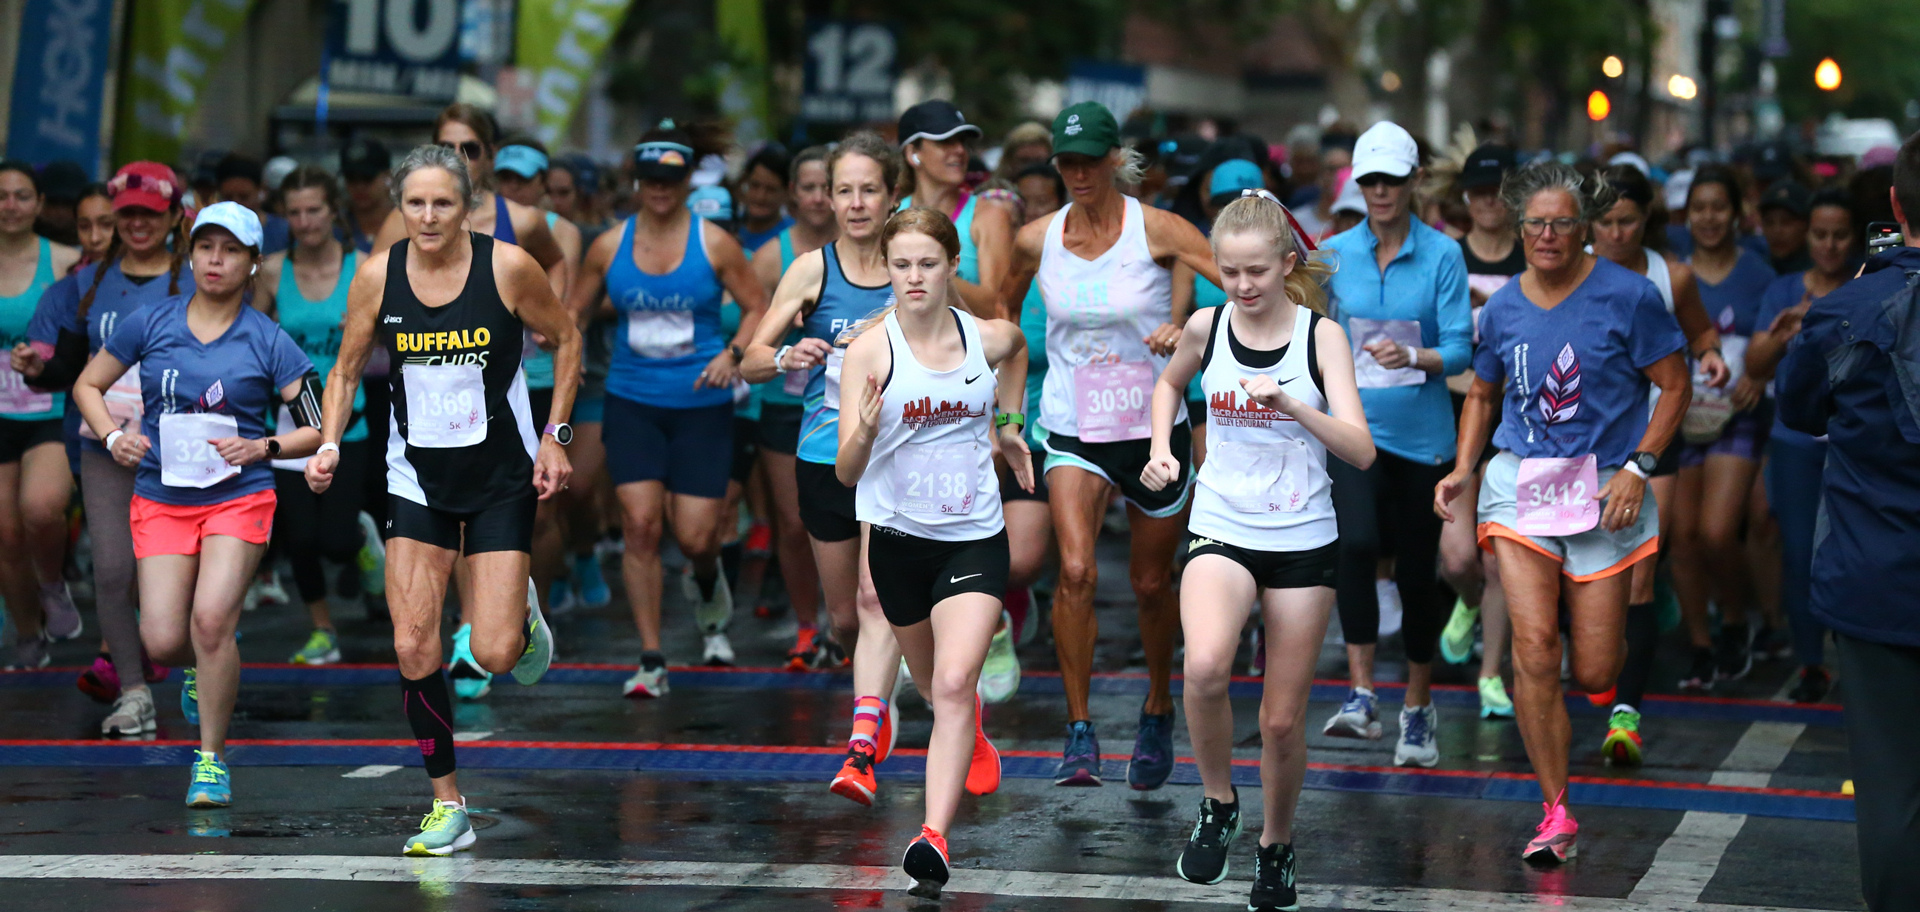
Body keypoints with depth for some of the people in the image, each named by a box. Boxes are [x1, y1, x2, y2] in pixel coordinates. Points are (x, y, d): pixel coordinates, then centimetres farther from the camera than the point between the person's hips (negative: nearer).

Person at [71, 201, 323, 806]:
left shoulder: (267, 341, -2)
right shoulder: (151, 323, 3)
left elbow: (320, 429, 1)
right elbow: (88, 385, 14)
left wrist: (263, 447, -15)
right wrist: (113, 437, -2)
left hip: (239, 499, -2)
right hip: (160, 500, 2)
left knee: (211, 620, -22)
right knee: (163, 641, -8)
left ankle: (212, 758, -6)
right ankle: (214, 670, 32)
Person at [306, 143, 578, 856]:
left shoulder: (507, 267, -13)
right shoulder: (377, 276, -6)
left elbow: (565, 338, 3)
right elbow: (346, 370, 6)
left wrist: (556, 436, -1)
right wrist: (330, 444, -9)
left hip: (503, 477, -2)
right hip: (418, 477, 2)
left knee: (493, 655, -9)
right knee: (413, 649, -7)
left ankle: (522, 615, 30)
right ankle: (448, 807, 8)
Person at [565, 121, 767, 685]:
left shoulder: (714, 244, -3)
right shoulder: (609, 247, 2)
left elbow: (757, 307, 2)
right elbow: (575, 310, 12)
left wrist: (732, 353, -15)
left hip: (701, 406, -1)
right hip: (632, 402, 1)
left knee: (695, 536, -4)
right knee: (640, 524, -11)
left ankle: (706, 583, 37)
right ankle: (651, 662, -3)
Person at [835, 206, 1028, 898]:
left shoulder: (990, 338, -5)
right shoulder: (871, 348, -13)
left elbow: (1018, 347, 24)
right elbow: (847, 472, -18)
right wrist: (863, 434, -38)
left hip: (975, 537, 0)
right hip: (899, 536, 0)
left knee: (953, 684, -19)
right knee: (933, 684, 21)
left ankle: (933, 840, -25)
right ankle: (972, 734, 57)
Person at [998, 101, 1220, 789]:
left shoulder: (1156, 230, -10)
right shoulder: (1036, 240, -1)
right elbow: (1003, 308, 19)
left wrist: (1186, 327, -28)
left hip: (1154, 429, -1)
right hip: (1072, 431, 1)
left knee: (1151, 583, 11)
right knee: (1075, 570, -20)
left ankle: (1157, 711, 36)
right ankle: (1079, 732, -12)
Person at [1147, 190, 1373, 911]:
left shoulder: (1321, 335, -7)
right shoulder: (1207, 327, -1)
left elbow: (1360, 450, -15)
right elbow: (1169, 383, 23)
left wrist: (1291, 405, -29)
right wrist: (1161, 450, 7)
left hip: (1303, 541, 0)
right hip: (1221, 529, 0)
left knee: (1283, 719, 7)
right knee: (1205, 666, -30)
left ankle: (1276, 844, 32)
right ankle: (1218, 804, -6)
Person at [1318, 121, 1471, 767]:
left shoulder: (1442, 255, -3)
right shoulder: (1335, 254, 4)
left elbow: (1460, 349, -8)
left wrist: (1413, 357, -26)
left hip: (1422, 431, 0)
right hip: (1353, 423, 0)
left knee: (1417, 568, 7)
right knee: (1356, 544, -23)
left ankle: (1419, 710, 22)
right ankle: (1361, 696, -22)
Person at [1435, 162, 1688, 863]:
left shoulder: (1627, 296, -6)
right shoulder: (1503, 308, 6)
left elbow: (1675, 386, -1)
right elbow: (1482, 395, 21)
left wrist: (1637, 468, -10)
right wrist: (1462, 469, 7)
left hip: (1604, 489, -2)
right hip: (1520, 485, 2)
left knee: (1592, 674, -1)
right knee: (1533, 647, -14)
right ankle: (1556, 813, -5)